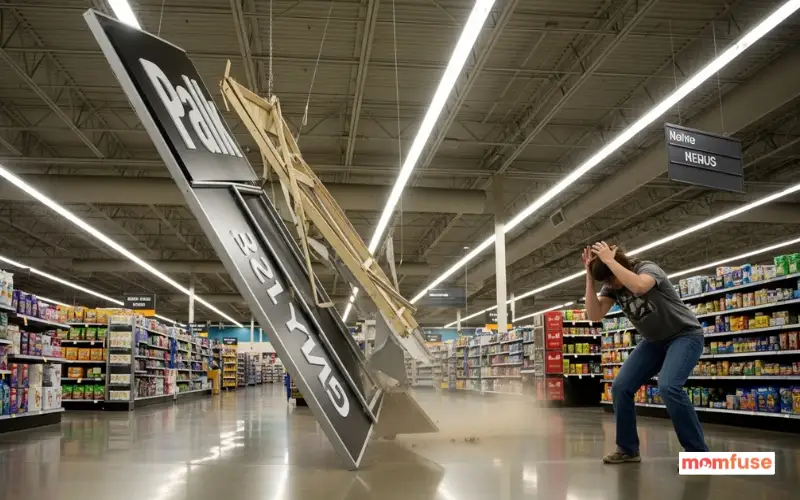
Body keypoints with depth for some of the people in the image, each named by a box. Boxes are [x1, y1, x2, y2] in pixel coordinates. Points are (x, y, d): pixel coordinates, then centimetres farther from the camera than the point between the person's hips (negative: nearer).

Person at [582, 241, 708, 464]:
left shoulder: (648, 268, -23)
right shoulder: (611, 286, -4)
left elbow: (639, 286, -48)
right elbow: (594, 315, -16)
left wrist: (609, 260, -41)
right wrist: (589, 275, -21)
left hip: (685, 335, -7)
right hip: (654, 341, 7)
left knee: (668, 387, -29)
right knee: (621, 387, -5)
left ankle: (698, 452, -15)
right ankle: (628, 449, 10)